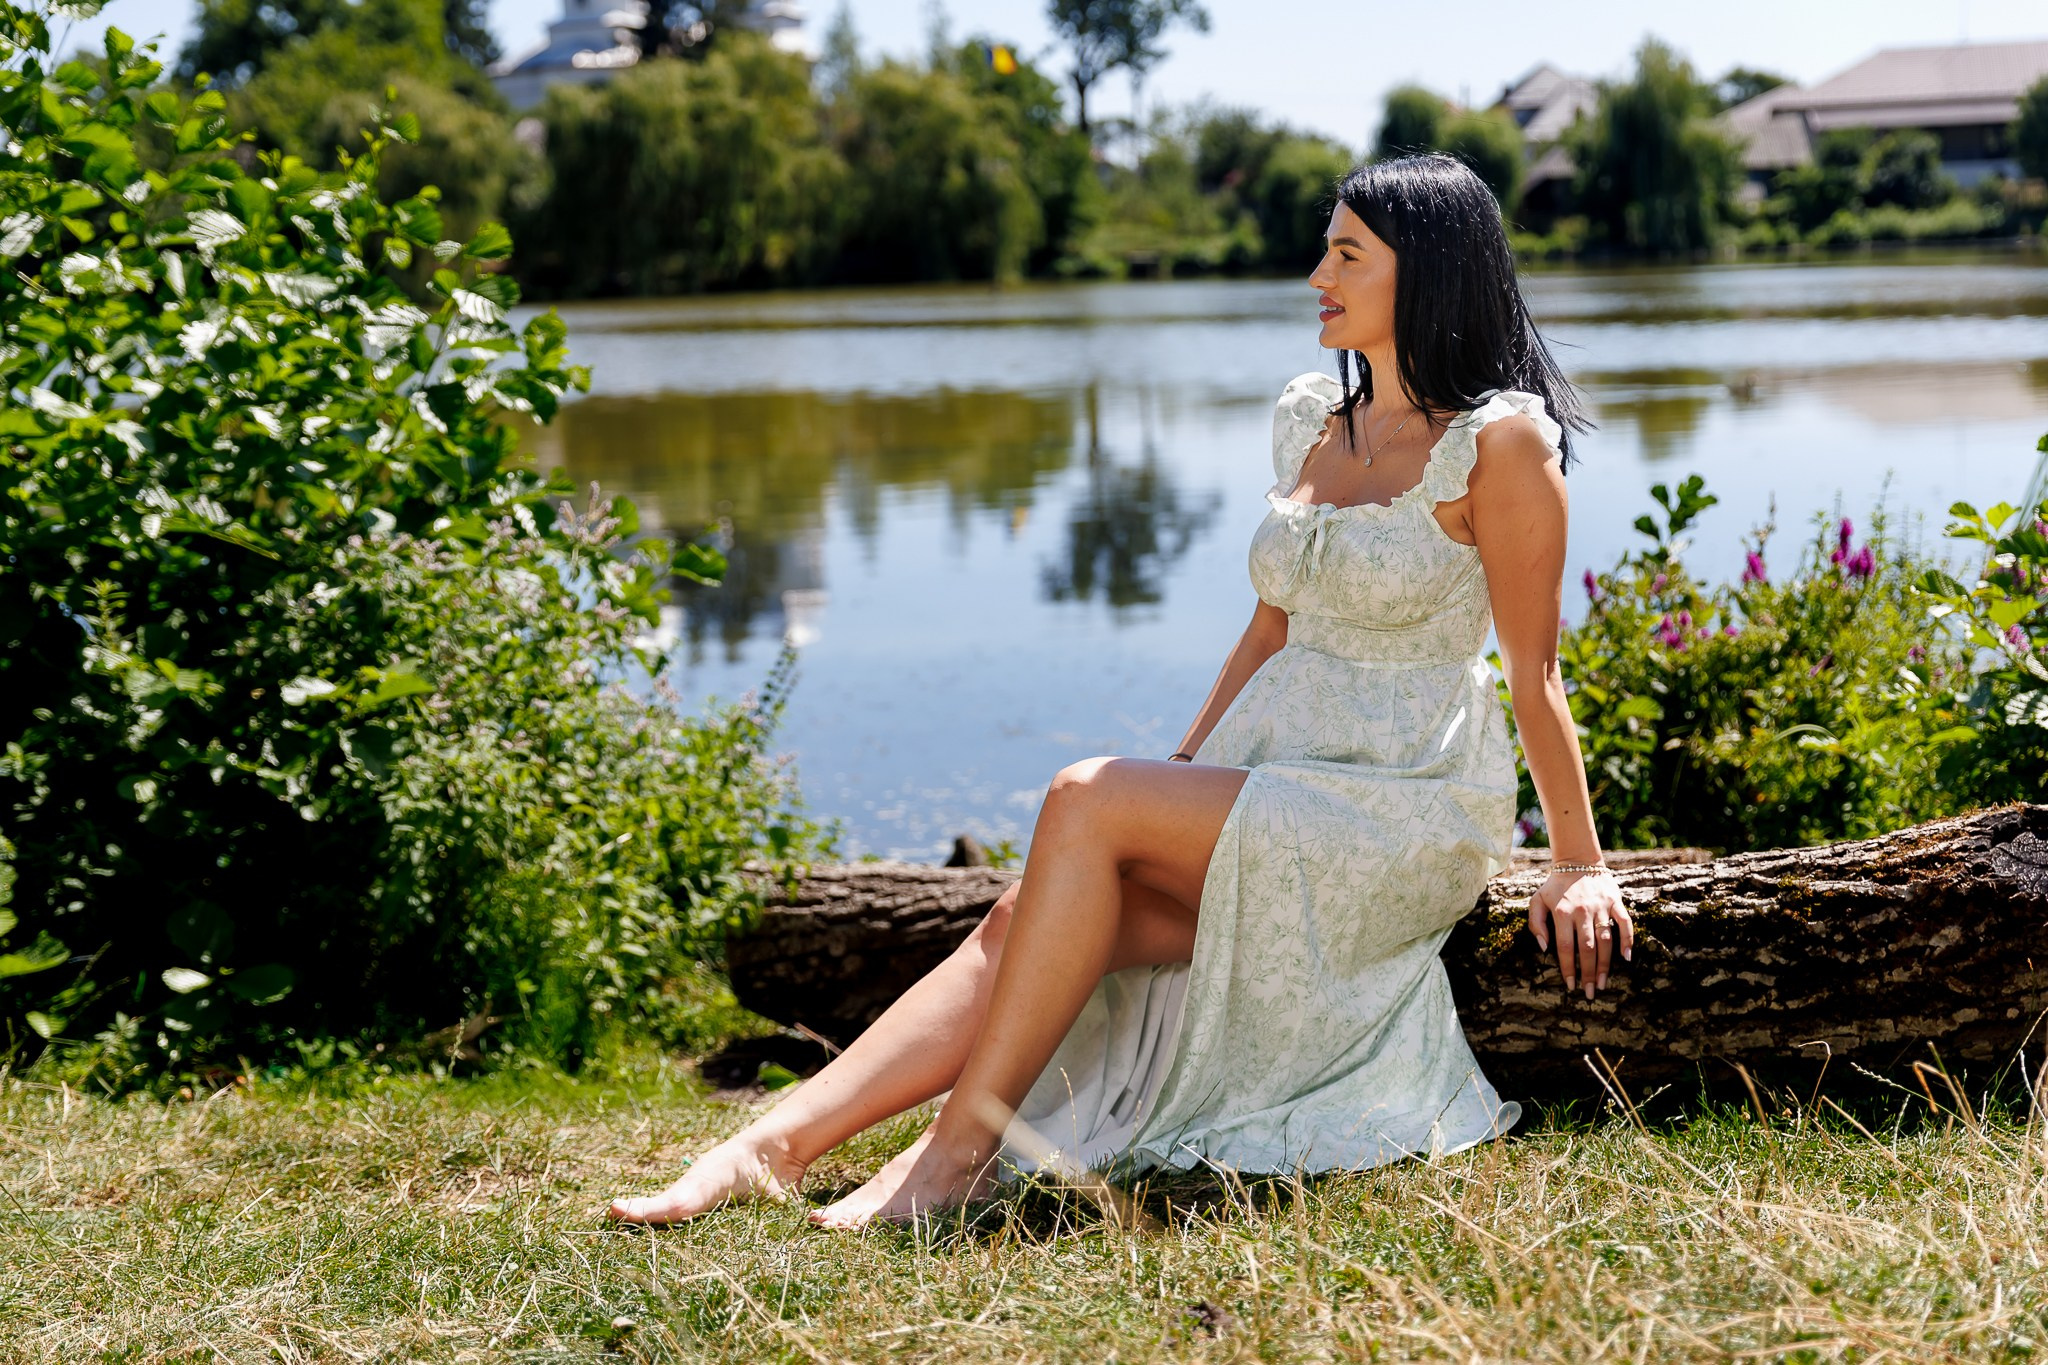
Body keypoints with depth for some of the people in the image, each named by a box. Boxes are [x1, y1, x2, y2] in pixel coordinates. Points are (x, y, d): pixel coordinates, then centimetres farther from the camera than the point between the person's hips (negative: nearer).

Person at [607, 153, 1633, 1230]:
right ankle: (769, 1149, -24)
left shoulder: (1501, 438, -7)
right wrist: (1178, 783, 20)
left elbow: (1533, 670, -6)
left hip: (1408, 813, -6)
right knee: (1023, 922, -17)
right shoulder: (1308, 418, 14)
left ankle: (960, 1149, -23)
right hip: (1270, 796, 7)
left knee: (1085, 800, -27)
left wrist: (1581, 866, -4)